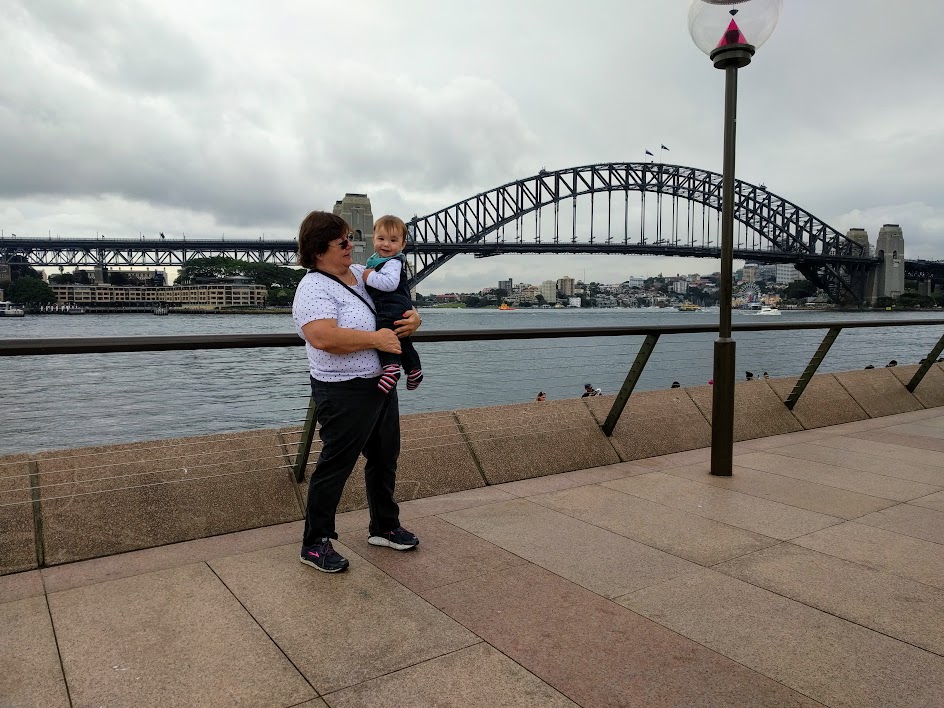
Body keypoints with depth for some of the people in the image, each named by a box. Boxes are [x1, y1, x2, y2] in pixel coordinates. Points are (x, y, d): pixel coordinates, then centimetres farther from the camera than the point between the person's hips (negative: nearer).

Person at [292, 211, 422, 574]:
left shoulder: (360, 273, 9)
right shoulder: (314, 289, -17)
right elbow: (324, 337, -33)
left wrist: (413, 317, -2)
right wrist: (376, 339, -24)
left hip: (381, 385, 9)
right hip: (345, 393, -9)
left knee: (385, 459, 19)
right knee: (335, 468, 2)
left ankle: (384, 527, 37)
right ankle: (315, 544, 19)